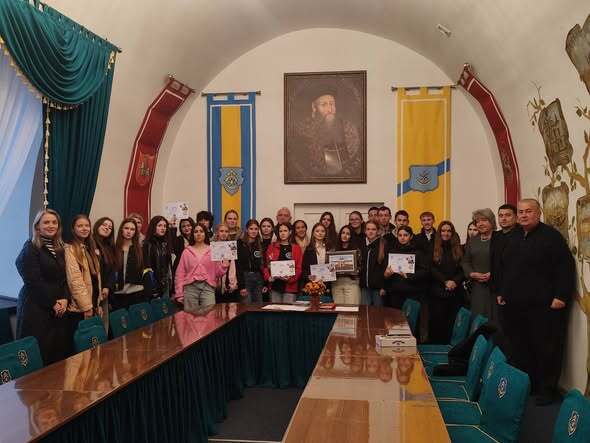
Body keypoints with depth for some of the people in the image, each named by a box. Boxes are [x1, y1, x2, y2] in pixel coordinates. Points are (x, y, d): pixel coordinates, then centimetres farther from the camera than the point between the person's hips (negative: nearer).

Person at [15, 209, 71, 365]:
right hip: (36, 307, -6)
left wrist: (65, 299, -5)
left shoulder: (59, 249, 14)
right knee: (39, 353, -3)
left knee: (59, 349, 6)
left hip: (59, 307, 6)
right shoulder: (30, 248, -7)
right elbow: (34, 281, -14)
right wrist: (52, 303, -13)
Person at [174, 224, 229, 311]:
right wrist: (179, 293, 2)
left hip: (208, 287, -1)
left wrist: (224, 265, -12)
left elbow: (217, 273, 8)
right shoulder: (187, 251, 11)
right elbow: (180, 273, 9)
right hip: (190, 287, 1)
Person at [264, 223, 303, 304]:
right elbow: (266, 264, 9)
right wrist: (268, 277, -7)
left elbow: (299, 268, 0)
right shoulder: (272, 246, 10)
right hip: (275, 285, 2)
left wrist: (290, 278, -15)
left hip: (290, 286, -2)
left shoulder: (296, 248, 5)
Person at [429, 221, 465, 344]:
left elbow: (463, 268, 4)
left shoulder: (459, 249, 11)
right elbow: (432, 269, -2)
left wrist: (455, 281, -12)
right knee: (437, 320, -3)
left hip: (456, 291, 2)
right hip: (438, 292, -2)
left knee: (452, 322, 0)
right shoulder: (433, 248, 5)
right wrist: (445, 281, -13)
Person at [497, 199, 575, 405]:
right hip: (514, 305, 7)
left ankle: (546, 390, 13)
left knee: (545, 349, 0)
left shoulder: (551, 236, -6)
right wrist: (501, 292, 18)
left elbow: (566, 267, -12)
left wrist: (561, 296, -16)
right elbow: (504, 268, 23)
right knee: (519, 349, 11)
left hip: (543, 307, -6)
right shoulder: (514, 237, 16)